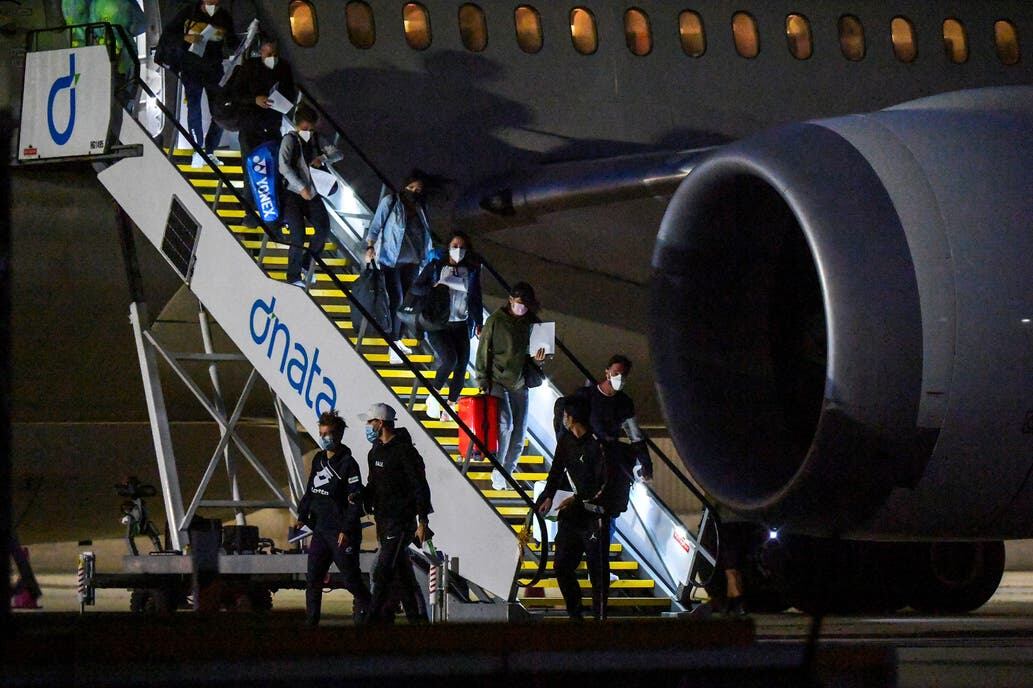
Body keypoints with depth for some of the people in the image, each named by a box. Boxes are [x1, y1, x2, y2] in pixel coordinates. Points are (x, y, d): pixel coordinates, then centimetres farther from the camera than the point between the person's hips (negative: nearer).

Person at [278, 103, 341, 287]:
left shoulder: (316, 140, 13)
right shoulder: (290, 140, -4)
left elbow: (338, 154, 13)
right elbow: (284, 166, -17)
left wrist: (323, 158, -8)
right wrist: (301, 187, -23)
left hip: (312, 193, 5)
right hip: (293, 193, -5)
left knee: (324, 228, -11)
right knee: (298, 233, -18)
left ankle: (306, 264, 10)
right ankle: (293, 277, -11)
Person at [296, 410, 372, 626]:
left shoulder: (348, 463, -11)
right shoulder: (319, 459, 12)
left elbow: (355, 500, -14)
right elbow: (310, 491, 21)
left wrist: (347, 530, -19)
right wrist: (303, 516, 7)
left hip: (341, 533, -7)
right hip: (320, 530, 7)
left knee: (351, 579, -2)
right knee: (313, 579, 5)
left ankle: (367, 613, 15)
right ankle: (311, 623, 10)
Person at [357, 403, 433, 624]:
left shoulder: (404, 451, -13)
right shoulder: (376, 452, 14)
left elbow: (420, 487, -14)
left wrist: (423, 521, -18)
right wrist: (360, 496, 2)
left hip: (401, 521, -9)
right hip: (383, 520, 9)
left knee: (382, 572, -13)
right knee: (402, 574, 13)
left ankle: (374, 619, -13)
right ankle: (418, 618, 20)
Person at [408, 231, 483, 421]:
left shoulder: (471, 271, 7)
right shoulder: (436, 266, -1)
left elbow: (476, 299, 14)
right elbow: (416, 287, 0)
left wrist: (479, 324, 9)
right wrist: (433, 287, -18)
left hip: (461, 325, 4)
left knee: (461, 366, -3)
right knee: (449, 359, -22)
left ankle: (451, 405, 12)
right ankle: (433, 396, 0)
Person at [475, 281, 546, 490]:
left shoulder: (531, 322, 6)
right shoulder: (496, 321, -6)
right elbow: (483, 353, -3)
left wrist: (537, 359, -6)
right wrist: (483, 383, -8)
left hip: (519, 383, 5)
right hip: (497, 381, -5)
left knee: (519, 432, 2)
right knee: (505, 424, -19)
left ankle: (506, 472, 15)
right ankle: (498, 472, -10)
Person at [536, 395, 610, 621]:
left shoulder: (596, 445, -13)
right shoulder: (565, 441, 9)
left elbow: (604, 485, -14)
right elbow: (556, 471, 16)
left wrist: (578, 499, -17)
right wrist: (548, 497, 2)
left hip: (594, 517, -8)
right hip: (571, 515, 8)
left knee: (598, 569, -5)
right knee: (562, 567, 8)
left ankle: (599, 617, 0)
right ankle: (574, 613, 20)